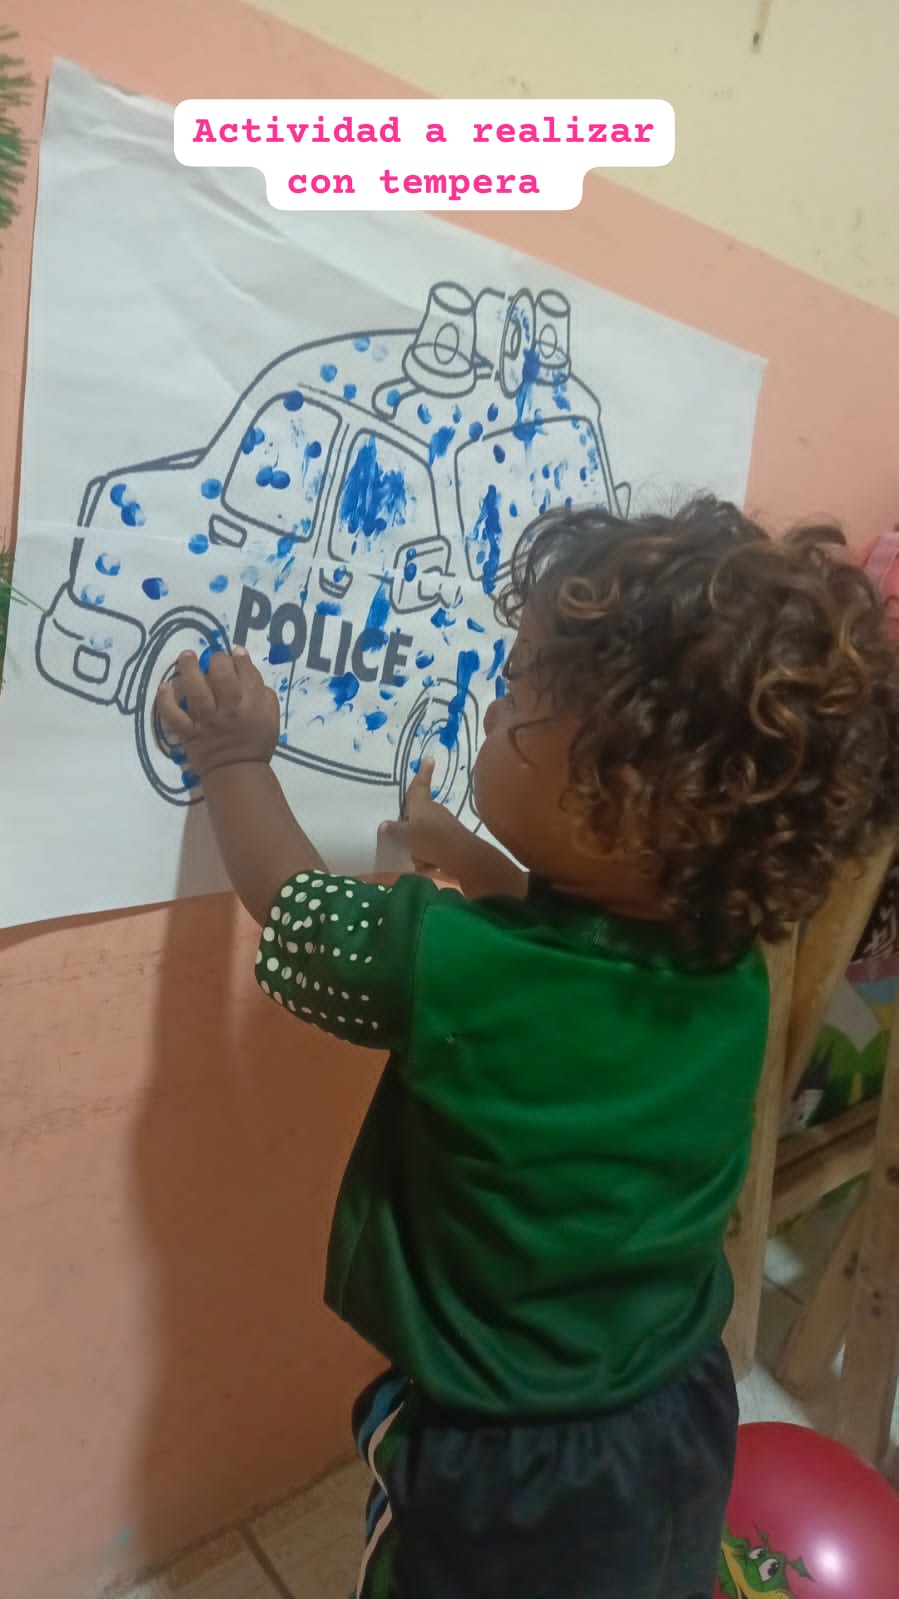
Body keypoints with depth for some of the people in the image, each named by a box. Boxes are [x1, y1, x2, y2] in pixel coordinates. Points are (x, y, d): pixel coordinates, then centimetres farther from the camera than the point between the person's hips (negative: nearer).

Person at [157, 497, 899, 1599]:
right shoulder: (732, 971, -17)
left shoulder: (447, 964, -35)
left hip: (494, 1473, -4)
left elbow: (292, 908, -14)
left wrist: (236, 762, 0)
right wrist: (468, 860, 10)